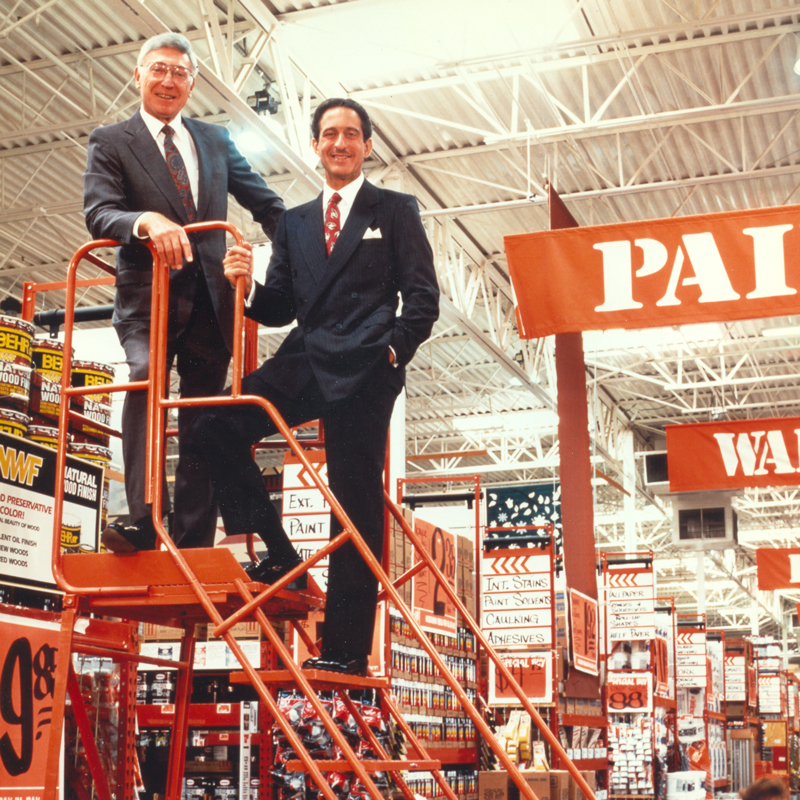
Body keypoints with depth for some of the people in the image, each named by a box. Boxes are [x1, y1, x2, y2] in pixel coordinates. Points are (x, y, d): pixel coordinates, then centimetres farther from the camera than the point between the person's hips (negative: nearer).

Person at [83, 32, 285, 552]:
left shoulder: (216, 140, 19)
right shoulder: (111, 142, 8)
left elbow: (265, 202, 25)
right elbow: (98, 213, -8)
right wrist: (148, 222, -28)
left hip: (209, 297, 4)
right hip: (148, 294, -4)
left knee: (203, 419, 1)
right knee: (146, 378, -29)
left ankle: (194, 544, 1)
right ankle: (143, 519, -35)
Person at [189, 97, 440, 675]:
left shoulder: (395, 211, 10)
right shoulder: (294, 222, 23)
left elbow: (423, 296, 3)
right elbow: (281, 308, 17)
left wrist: (393, 350, -12)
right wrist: (249, 287, -4)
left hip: (364, 370, -5)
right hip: (304, 362, 5)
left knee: (356, 504, -5)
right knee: (216, 427, -16)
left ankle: (346, 648, -3)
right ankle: (278, 556, -6)